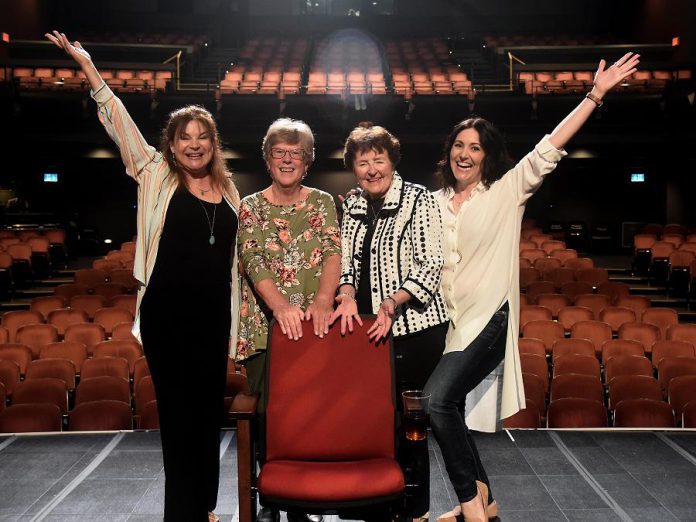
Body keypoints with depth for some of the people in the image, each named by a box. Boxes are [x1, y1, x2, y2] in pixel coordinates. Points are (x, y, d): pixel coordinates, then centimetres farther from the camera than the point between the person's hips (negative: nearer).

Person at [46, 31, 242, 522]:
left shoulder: (228, 191, 10)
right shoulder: (156, 176, 3)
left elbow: (233, 260, 12)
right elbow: (121, 124, -4)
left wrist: (234, 325, 12)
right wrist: (89, 68, -12)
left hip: (213, 316, 4)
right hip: (166, 315, -3)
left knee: (210, 408, 11)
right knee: (178, 410, 1)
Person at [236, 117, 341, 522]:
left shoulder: (322, 202, 11)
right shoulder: (251, 207, 8)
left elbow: (333, 251, -3)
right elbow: (253, 261, -6)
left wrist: (323, 300, -22)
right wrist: (280, 305, -24)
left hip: (313, 328, 1)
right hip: (265, 327, 0)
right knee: (271, 411, -3)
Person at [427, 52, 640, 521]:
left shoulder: (508, 191, 0)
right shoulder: (435, 202, 11)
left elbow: (549, 149, -8)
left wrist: (596, 95, -13)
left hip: (489, 318, -5)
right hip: (448, 321, 6)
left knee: (439, 398, -22)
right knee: (451, 411, 10)